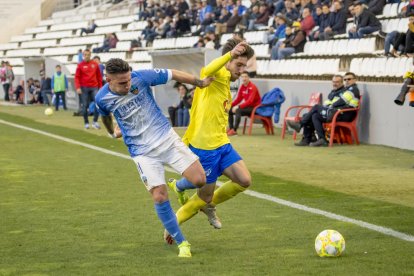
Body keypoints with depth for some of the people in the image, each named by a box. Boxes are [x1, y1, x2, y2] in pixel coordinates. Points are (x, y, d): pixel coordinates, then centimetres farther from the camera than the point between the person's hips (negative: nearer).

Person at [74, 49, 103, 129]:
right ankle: (86, 123, 12)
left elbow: (99, 76, 12)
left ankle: (95, 121, -5)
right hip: (84, 88, -1)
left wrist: (100, 87, 10)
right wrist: (78, 87, -12)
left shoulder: (95, 64, 7)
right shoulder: (80, 65, 2)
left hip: (94, 87, 1)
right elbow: (77, 77, -1)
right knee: (85, 105, 2)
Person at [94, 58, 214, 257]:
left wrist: (200, 83, 7)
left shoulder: (141, 77, -15)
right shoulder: (102, 98, -10)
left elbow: (173, 75, -1)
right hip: (142, 151, 0)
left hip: (166, 138, 0)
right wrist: (112, 132, 34)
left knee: (199, 179, -10)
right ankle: (182, 244, 4)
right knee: (159, 197, -12)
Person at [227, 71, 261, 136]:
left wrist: (238, 106, -32)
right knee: (229, 110, -2)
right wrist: (230, 105, -4)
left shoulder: (252, 87, -18)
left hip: (254, 108, -8)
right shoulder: (242, 87, 6)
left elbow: (250, 101, -27)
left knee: (238, 110, -32)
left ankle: (234, 130, -30)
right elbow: (238, 99, 13)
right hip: (247, 106, 8)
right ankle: (230, 128, -4)